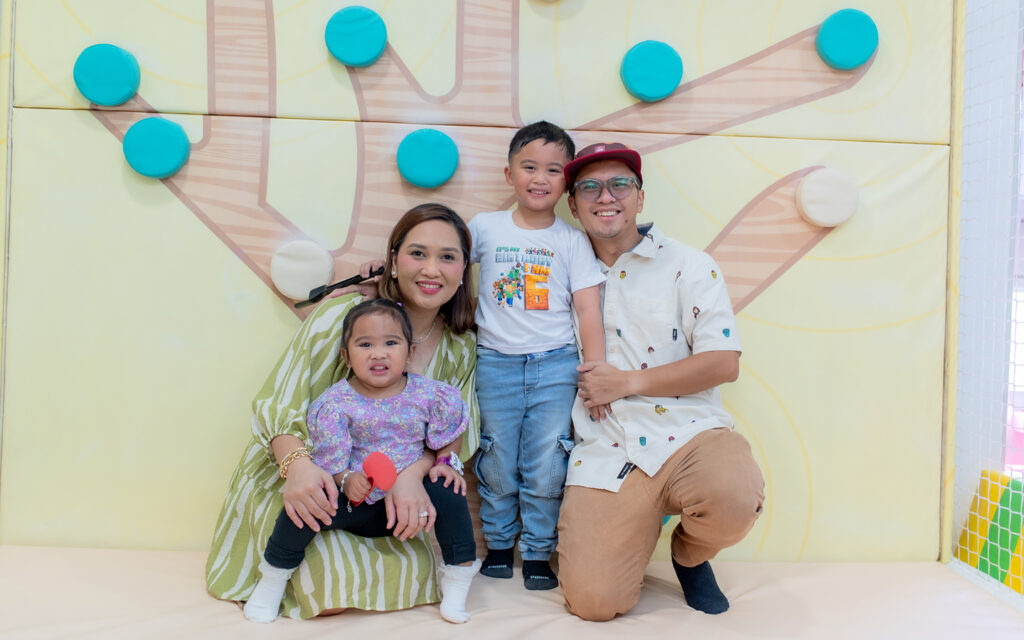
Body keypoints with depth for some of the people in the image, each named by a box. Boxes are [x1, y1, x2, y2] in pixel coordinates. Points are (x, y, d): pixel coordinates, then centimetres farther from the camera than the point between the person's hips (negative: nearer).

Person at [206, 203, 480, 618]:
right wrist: (299, 464, -41)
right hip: (292, 481, -4)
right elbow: (279, 404, -20)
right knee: (334, 588, -22)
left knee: (415, 576, -14)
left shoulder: (461, 349, -1)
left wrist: (412, 474, -27)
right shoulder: (342, 314, -18)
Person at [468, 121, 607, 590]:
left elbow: (588, 309, -1)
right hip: (496, 363, 1)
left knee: (547, 466, 0)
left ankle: (538, 552, 18)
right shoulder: (484, 227, 5)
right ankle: (498, 543, 28)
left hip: (556, 365, 0)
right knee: (497, 462, 7)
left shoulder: (572, 241, 3)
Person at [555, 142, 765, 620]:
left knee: (733, 501, -35)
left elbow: (723, 363, -6)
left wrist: (627, 382, -9)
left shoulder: (688, 266, 4)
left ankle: (690, 554, 3)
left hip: (688, 435, 0)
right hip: (603, 453, 1)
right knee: (592, 601, -16)